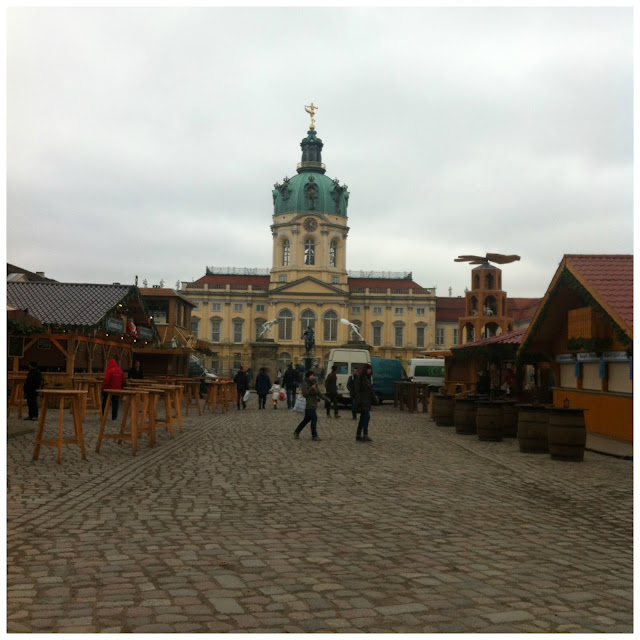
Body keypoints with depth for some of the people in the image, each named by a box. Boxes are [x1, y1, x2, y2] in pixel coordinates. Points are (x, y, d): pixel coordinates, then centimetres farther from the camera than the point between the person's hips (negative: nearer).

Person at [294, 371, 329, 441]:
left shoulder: (314, 384, 14)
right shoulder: (305, 384, -11)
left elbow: (319, 394, 16)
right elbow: (304, 393, -20)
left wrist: (326, 398, 7)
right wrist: (311, 388, -25)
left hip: (313, 405, 9)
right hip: (308, 405, -9)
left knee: (306, 419, 15)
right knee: (314, 418, -12)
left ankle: (296, 432, 28)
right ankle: (314, 436, -4)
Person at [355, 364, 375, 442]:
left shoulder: (368, 377, 14)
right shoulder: (360, 377, -11)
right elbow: (357, 389, -15)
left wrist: (372, 399, 17)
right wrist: (359, 400, -21)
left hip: (367, 399, 9)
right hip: (363, 399, -9)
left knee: (363, 417, 9)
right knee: (367, 416, -15)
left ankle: (358, 435, 13)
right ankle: (365, 435, -17)